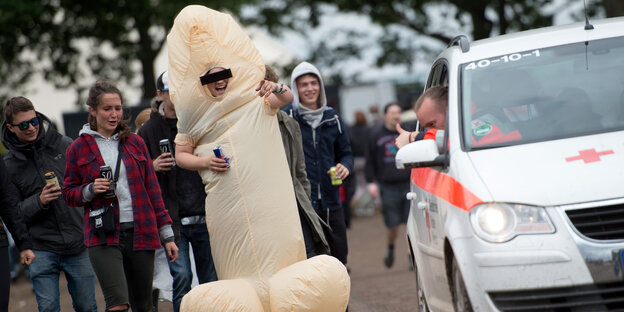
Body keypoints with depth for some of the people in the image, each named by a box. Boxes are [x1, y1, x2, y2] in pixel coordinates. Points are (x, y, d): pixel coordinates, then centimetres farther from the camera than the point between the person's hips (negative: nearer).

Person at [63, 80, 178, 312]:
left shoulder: (135, 143, 12)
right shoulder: (79, 148, 5)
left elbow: (152, 189, 13)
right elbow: (69, 194, 11)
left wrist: (167, 235, 9)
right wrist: (90, 190, -11)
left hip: (140, 233, 3)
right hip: (104, 236, -3)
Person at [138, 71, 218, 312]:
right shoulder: (149, 132, 6)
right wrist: (152, 167, -14)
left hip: (204, 218, 2)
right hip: (173, 220, -2)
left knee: (211, 280, 5)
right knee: (182, 277, -10)